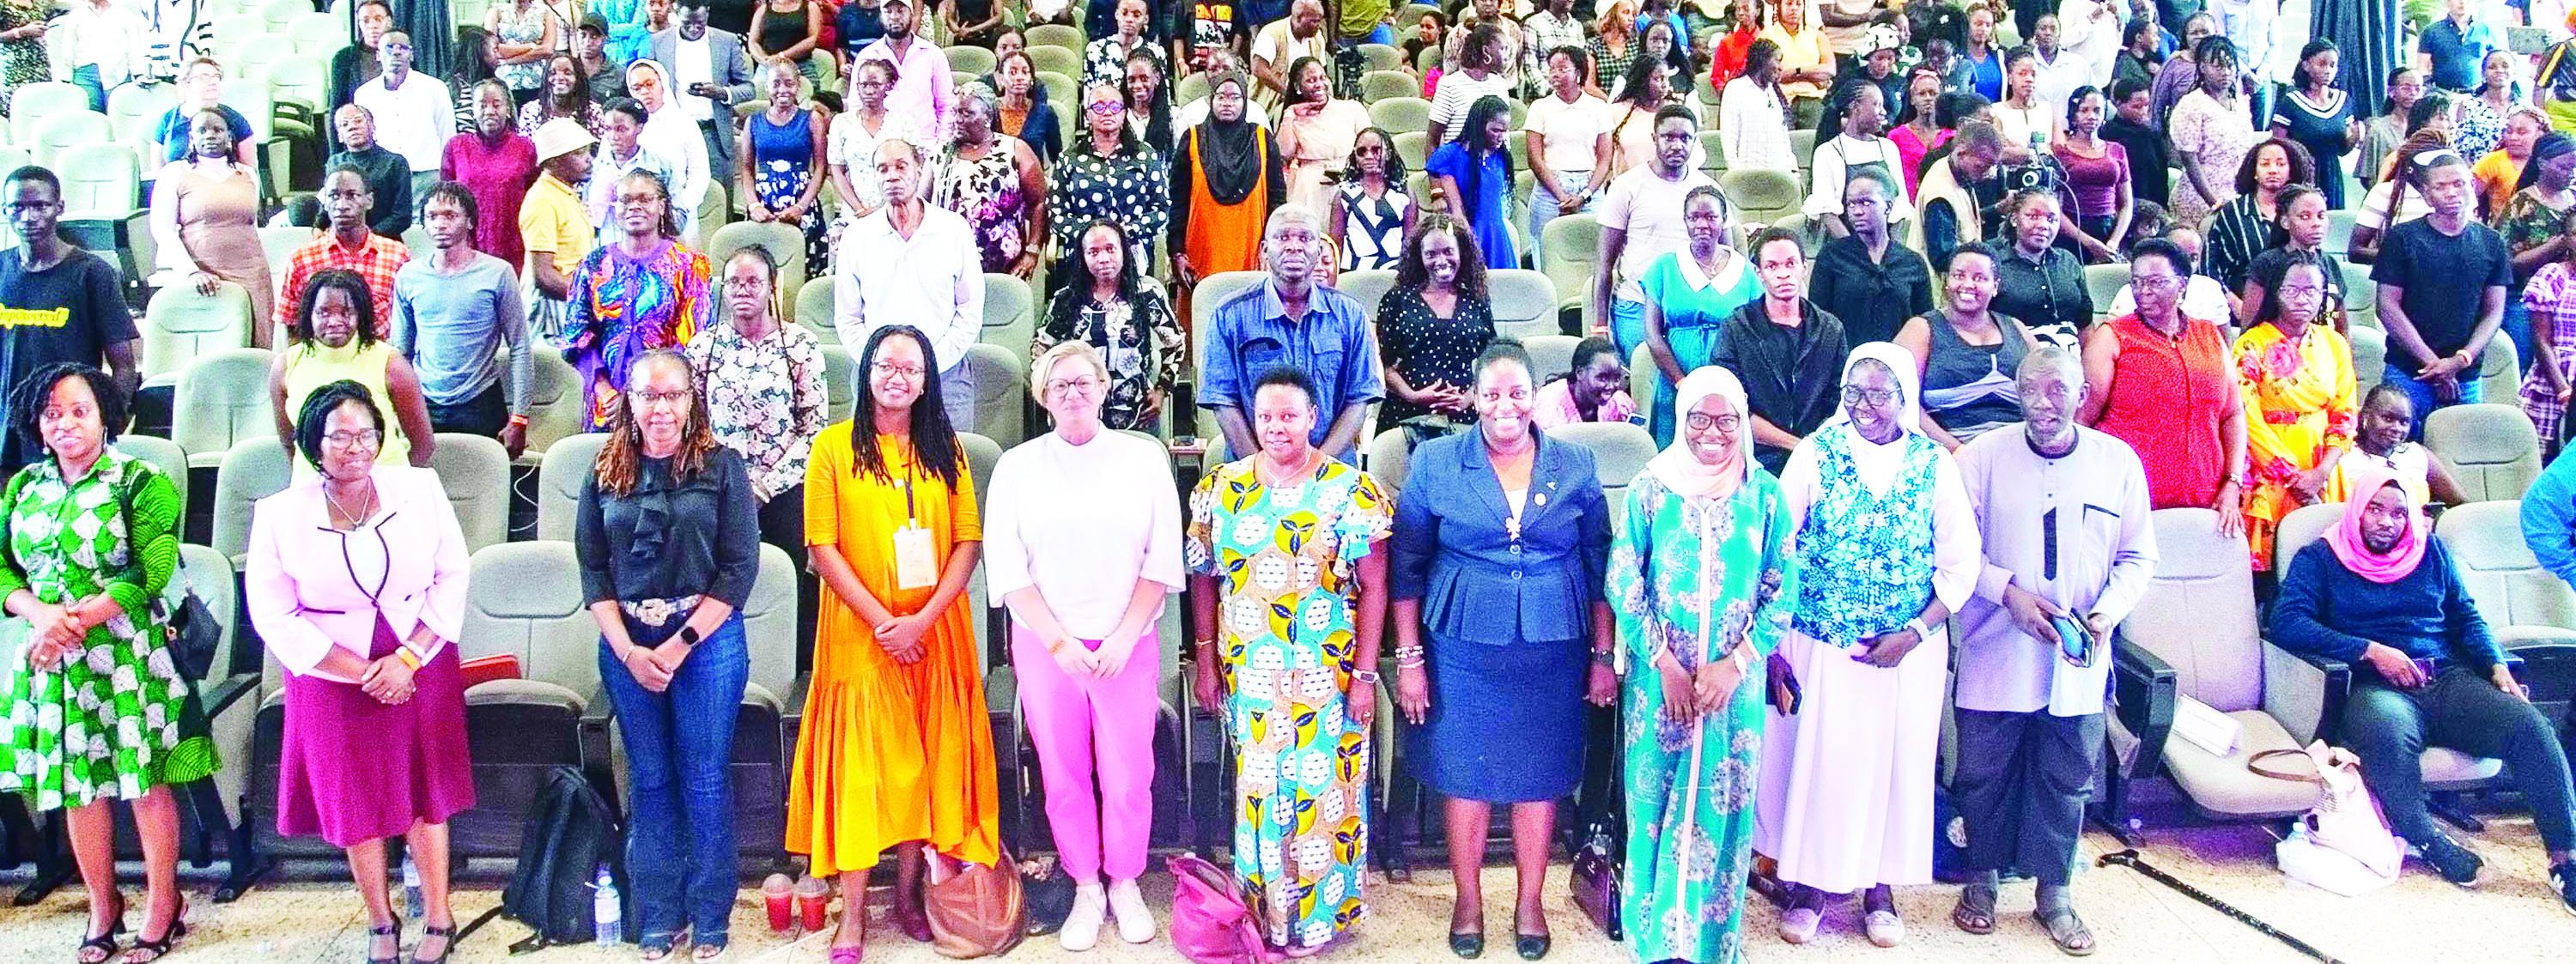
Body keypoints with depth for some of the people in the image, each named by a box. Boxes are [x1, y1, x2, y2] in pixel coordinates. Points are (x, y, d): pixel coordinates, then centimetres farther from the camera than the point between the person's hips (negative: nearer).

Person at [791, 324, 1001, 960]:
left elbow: (968, 542, 2)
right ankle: (853, 909, 7)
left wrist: (923, 618, -11)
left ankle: (909, 892, 20)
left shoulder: (945, 451, 7)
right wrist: (883, 621, -12)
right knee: (860, 763, -1)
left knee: (927, 759, 7)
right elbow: (823, 547, -5)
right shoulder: (834, 448, 0)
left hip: (935, 634, 3)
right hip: (860, 635, -2)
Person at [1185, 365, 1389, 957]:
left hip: (1328, 677, -2)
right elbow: (1203, 577, 8)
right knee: (1258, 790, 8)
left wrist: (1364, 675, -9)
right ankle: (1265, 914, 23)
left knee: (1323, 791, 3)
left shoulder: (1352, 491, -4)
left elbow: (1373, 587, -5)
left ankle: (1320, 916, 20)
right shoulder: (1221, 489, 4)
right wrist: (1206, 662, 5)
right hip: (1249, 677, 2)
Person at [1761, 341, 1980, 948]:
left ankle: (1878, 886, 28)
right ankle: (1810, 884, 22)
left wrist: (1915, 634, -10)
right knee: (1816, 759, 4)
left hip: (1910, 650, 1)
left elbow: (1961, 564, 0)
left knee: (1893, 763, 10)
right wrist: (1772, 641, -10)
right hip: (1820, 645, -1)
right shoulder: (1816, 454, -6)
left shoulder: (1935, 464, -2)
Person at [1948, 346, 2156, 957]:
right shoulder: (1983, 456, -4)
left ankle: (2054, 892, 26)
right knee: (1985, 774, 9)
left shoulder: (2118, 462, 1)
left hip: (2079, 662, 1)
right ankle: (1983, 879, 28)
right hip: (1995, 654, -1)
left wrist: (2107, 612, -10)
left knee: (2067, 780, 11)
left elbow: (2137, 557, 6)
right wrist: (2007, 591, -16)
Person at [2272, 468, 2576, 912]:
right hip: (2375, 687, -4)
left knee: (2532, 727, -25)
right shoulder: (2321, 558, 9)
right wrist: (2372, 651, -12)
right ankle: (2430, 841, -18)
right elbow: (2286, 623, -5)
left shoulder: (2431, 551, 23)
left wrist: (2498, 667, 2)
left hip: (2449, 680, 4)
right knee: (2385, 735, -40)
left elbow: (2466, 616, 22)